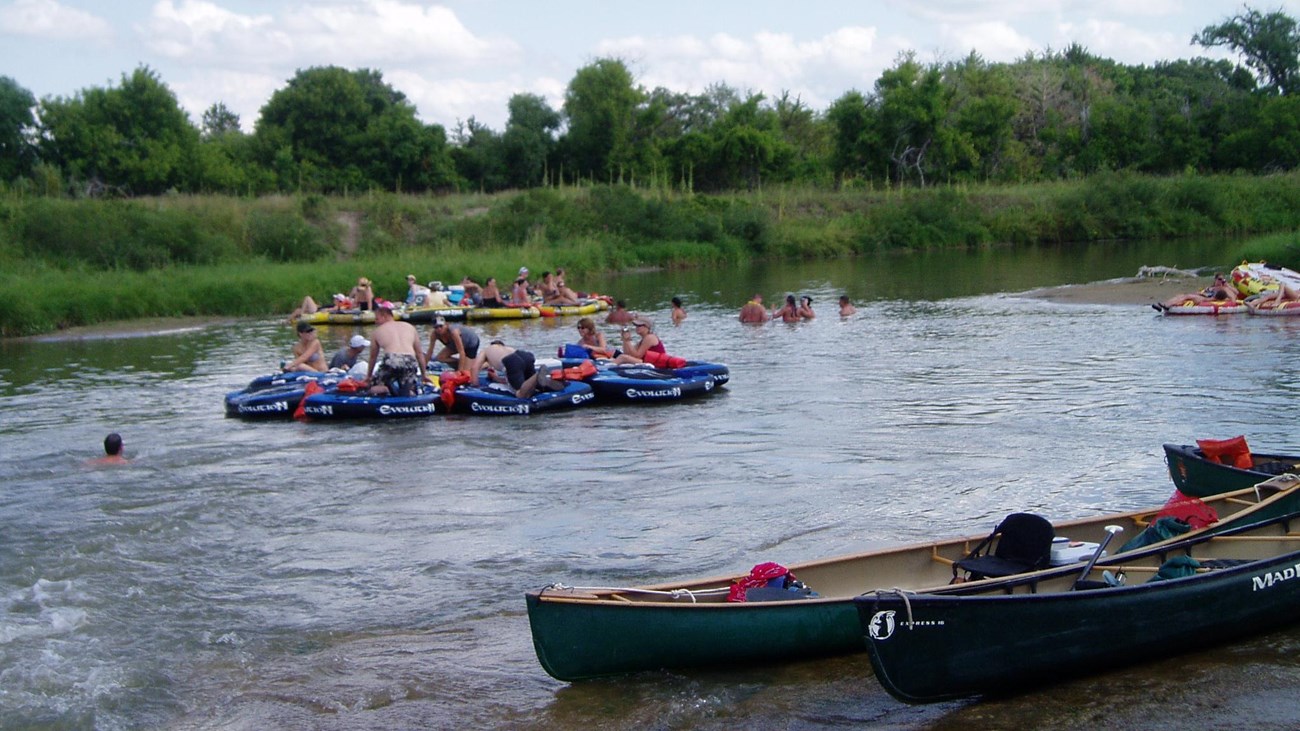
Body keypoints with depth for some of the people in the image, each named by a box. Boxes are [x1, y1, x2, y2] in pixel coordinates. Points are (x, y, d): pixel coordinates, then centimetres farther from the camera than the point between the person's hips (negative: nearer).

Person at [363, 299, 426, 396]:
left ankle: (385, 389, -17)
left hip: (391, 361, -1)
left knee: (374, 389, 18)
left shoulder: (377, 331, 21)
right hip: (410, 362, 1)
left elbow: (373, 357, 31)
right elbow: (419, 353, 26)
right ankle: (407, 391, -22)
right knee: (410, 393, 14)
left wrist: (368, 377, 46)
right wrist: (423, 375, 34)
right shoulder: (410, 327, 26)